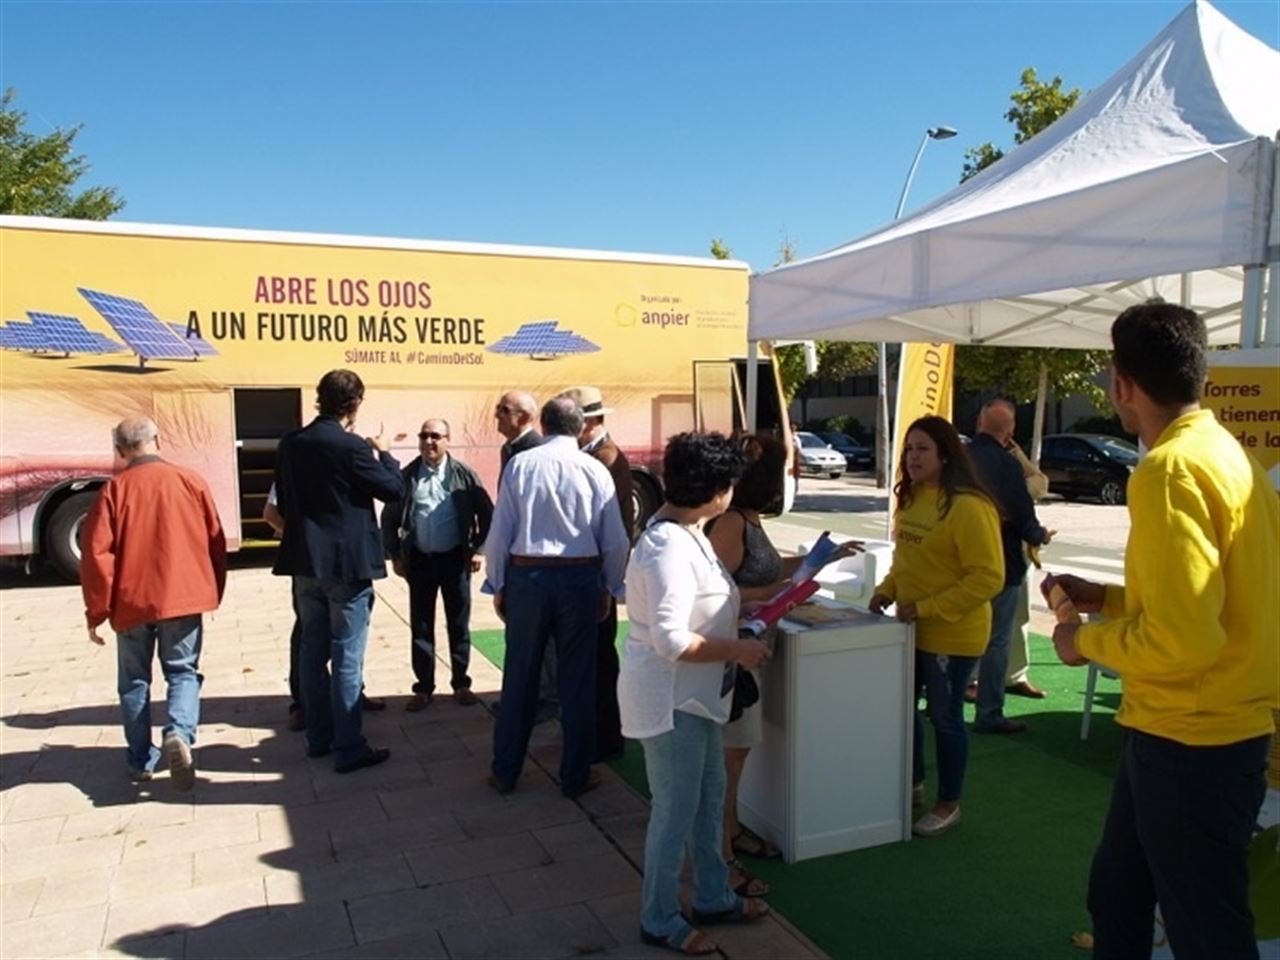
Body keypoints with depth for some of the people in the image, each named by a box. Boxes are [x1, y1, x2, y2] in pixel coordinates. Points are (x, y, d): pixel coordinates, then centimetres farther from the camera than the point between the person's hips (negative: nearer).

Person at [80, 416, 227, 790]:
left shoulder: (115, 489, -5)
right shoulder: (190, 480, -1)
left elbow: (96, 552, -7)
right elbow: (215, 542, 3)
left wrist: (97, 611, 2)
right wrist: (213, 593, 16)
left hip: (131, 601, 0)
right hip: (183, 597, 0)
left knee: (135, 679, 15)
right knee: (183, 671, 10)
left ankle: (140, 760, 20)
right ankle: (179, 732, -15)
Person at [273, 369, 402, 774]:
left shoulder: (290, 443, 4)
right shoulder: (351, 446, -16)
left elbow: (283, 500, 12)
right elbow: (393, 489, -7)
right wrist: (384, 452, 7)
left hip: (306, 562, 7)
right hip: (347, 562, -6)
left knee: (313, 651, 14)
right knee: (347, 658, -1)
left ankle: (319, 737, 26)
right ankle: (348, 749, 6)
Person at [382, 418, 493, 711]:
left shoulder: (463, 474, -4)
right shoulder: (406, 476, 1)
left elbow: (486, 513, 1)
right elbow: (389, 519, 7)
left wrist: (477, 548, -2)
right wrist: (395, 555, 3)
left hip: (455, 559, -1)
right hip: (419, 560, 1)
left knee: (458, 624, 7)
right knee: (420, 626, 7)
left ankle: (461, 684, 19)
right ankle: (423, 688, 17)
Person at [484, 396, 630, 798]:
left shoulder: (520, 464, -3)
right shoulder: (596, 470, -3)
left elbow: (499, 532, -2)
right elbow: (616, 540, -1)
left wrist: (498, 585, 8)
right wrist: (609, 588, 12)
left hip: (527, 575, 0)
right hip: (580, 577, 0)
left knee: (519, 677, 11)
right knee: (577, 681, 10)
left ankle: (505, 772, 24)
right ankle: (575, 776, 20)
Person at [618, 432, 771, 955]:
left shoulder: (685, 532, 5)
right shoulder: (669, 548, -27)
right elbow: (671, 640, -29)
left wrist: (739, 619, 8)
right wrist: (737, 650, -20)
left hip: (694, 693, 10)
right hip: (670, 697, -10)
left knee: (709, 796, 21)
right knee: (676, 811, 5)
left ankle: (713, 897, 39)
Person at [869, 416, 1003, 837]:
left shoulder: (968, 506, -21)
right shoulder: (910, 498, 5)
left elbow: (989, 577, -22)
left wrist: (928, 608, -24)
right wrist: (887, 590, -1)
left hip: (952, 634, -8)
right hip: (912, 628, 8)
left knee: (944, 717, 7)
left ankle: (949, 804, 26)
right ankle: (913, 783, 40)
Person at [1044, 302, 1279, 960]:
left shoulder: (1170, 468, -22)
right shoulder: (1224, 452, 8)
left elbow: (1184, 637, -28)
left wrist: (1087, 640, -12)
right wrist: (1105, 598, 12)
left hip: (1191, 740, -9)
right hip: (1206, 727, 9)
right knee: (1115, 896, 23)